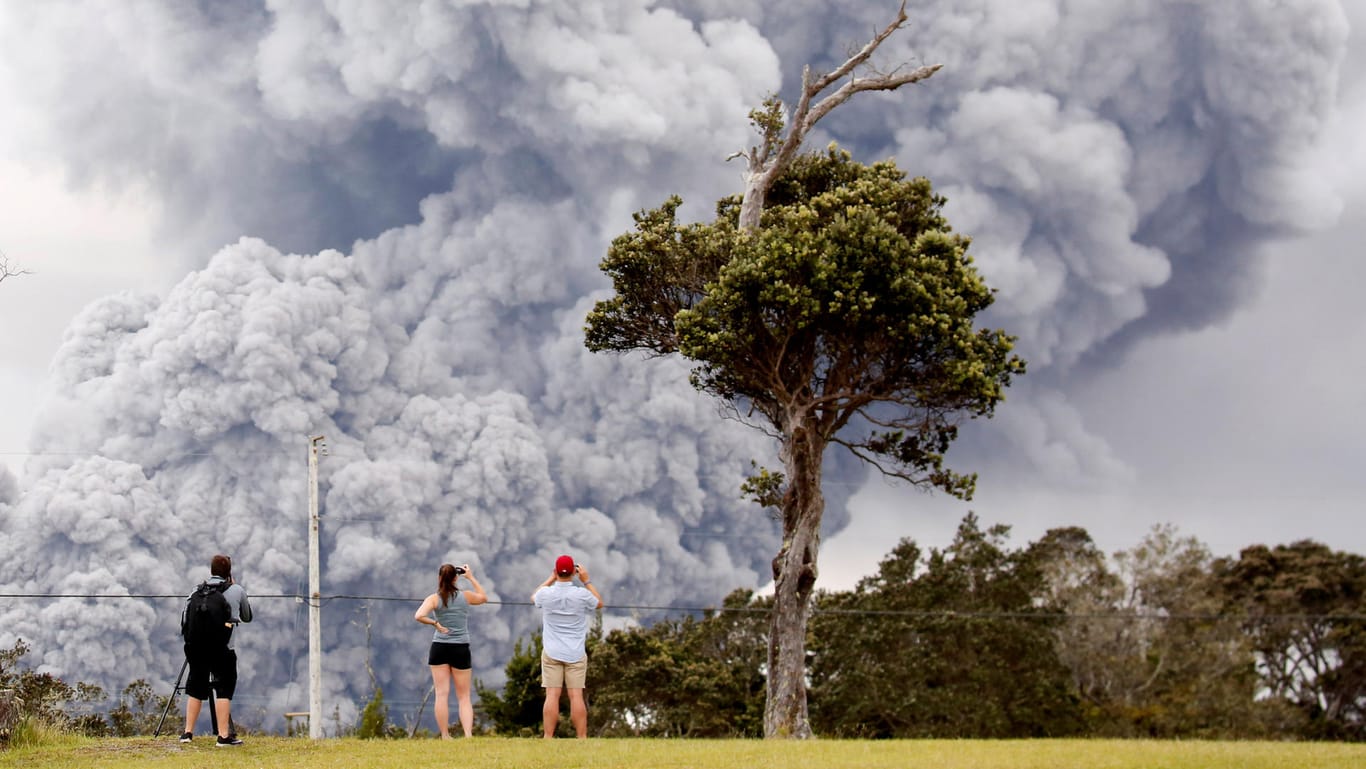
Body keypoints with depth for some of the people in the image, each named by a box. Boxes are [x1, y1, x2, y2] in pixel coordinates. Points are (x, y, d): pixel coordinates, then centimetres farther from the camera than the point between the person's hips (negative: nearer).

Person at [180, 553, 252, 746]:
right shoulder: (237, 591, 3)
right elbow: (247, 617, 17)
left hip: (197, 647, 3)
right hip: (223, 648, -3)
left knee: (196, 689, 14)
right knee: (224, 690, -1)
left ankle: (188, 732, 14)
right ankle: (224, 736, -8)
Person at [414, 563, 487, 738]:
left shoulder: (434, 599, -4)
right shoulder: (466, 596, 1)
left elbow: (419, 616, -21)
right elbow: (484, 598, 23)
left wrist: (435, 623, -7)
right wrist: (471, 578, 24)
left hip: (439, 649, -1)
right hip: (461, 649, 1)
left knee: (442, 695, 2)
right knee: (464, 697, 7)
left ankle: (445, 737, 1)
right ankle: (468, 734, -9)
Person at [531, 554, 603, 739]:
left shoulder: (546, 594, -5)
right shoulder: (582, 594, -8)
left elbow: (534, 597, 22)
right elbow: (599, 603, 15)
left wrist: (552, 578, 22)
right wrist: (586, 581, 15)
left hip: (551, 653, 1)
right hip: (576, 654, -1)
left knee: (552, 695, -2)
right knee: (576, 696, -1)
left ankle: (548, 738, -4)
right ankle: (582, 738, -1)